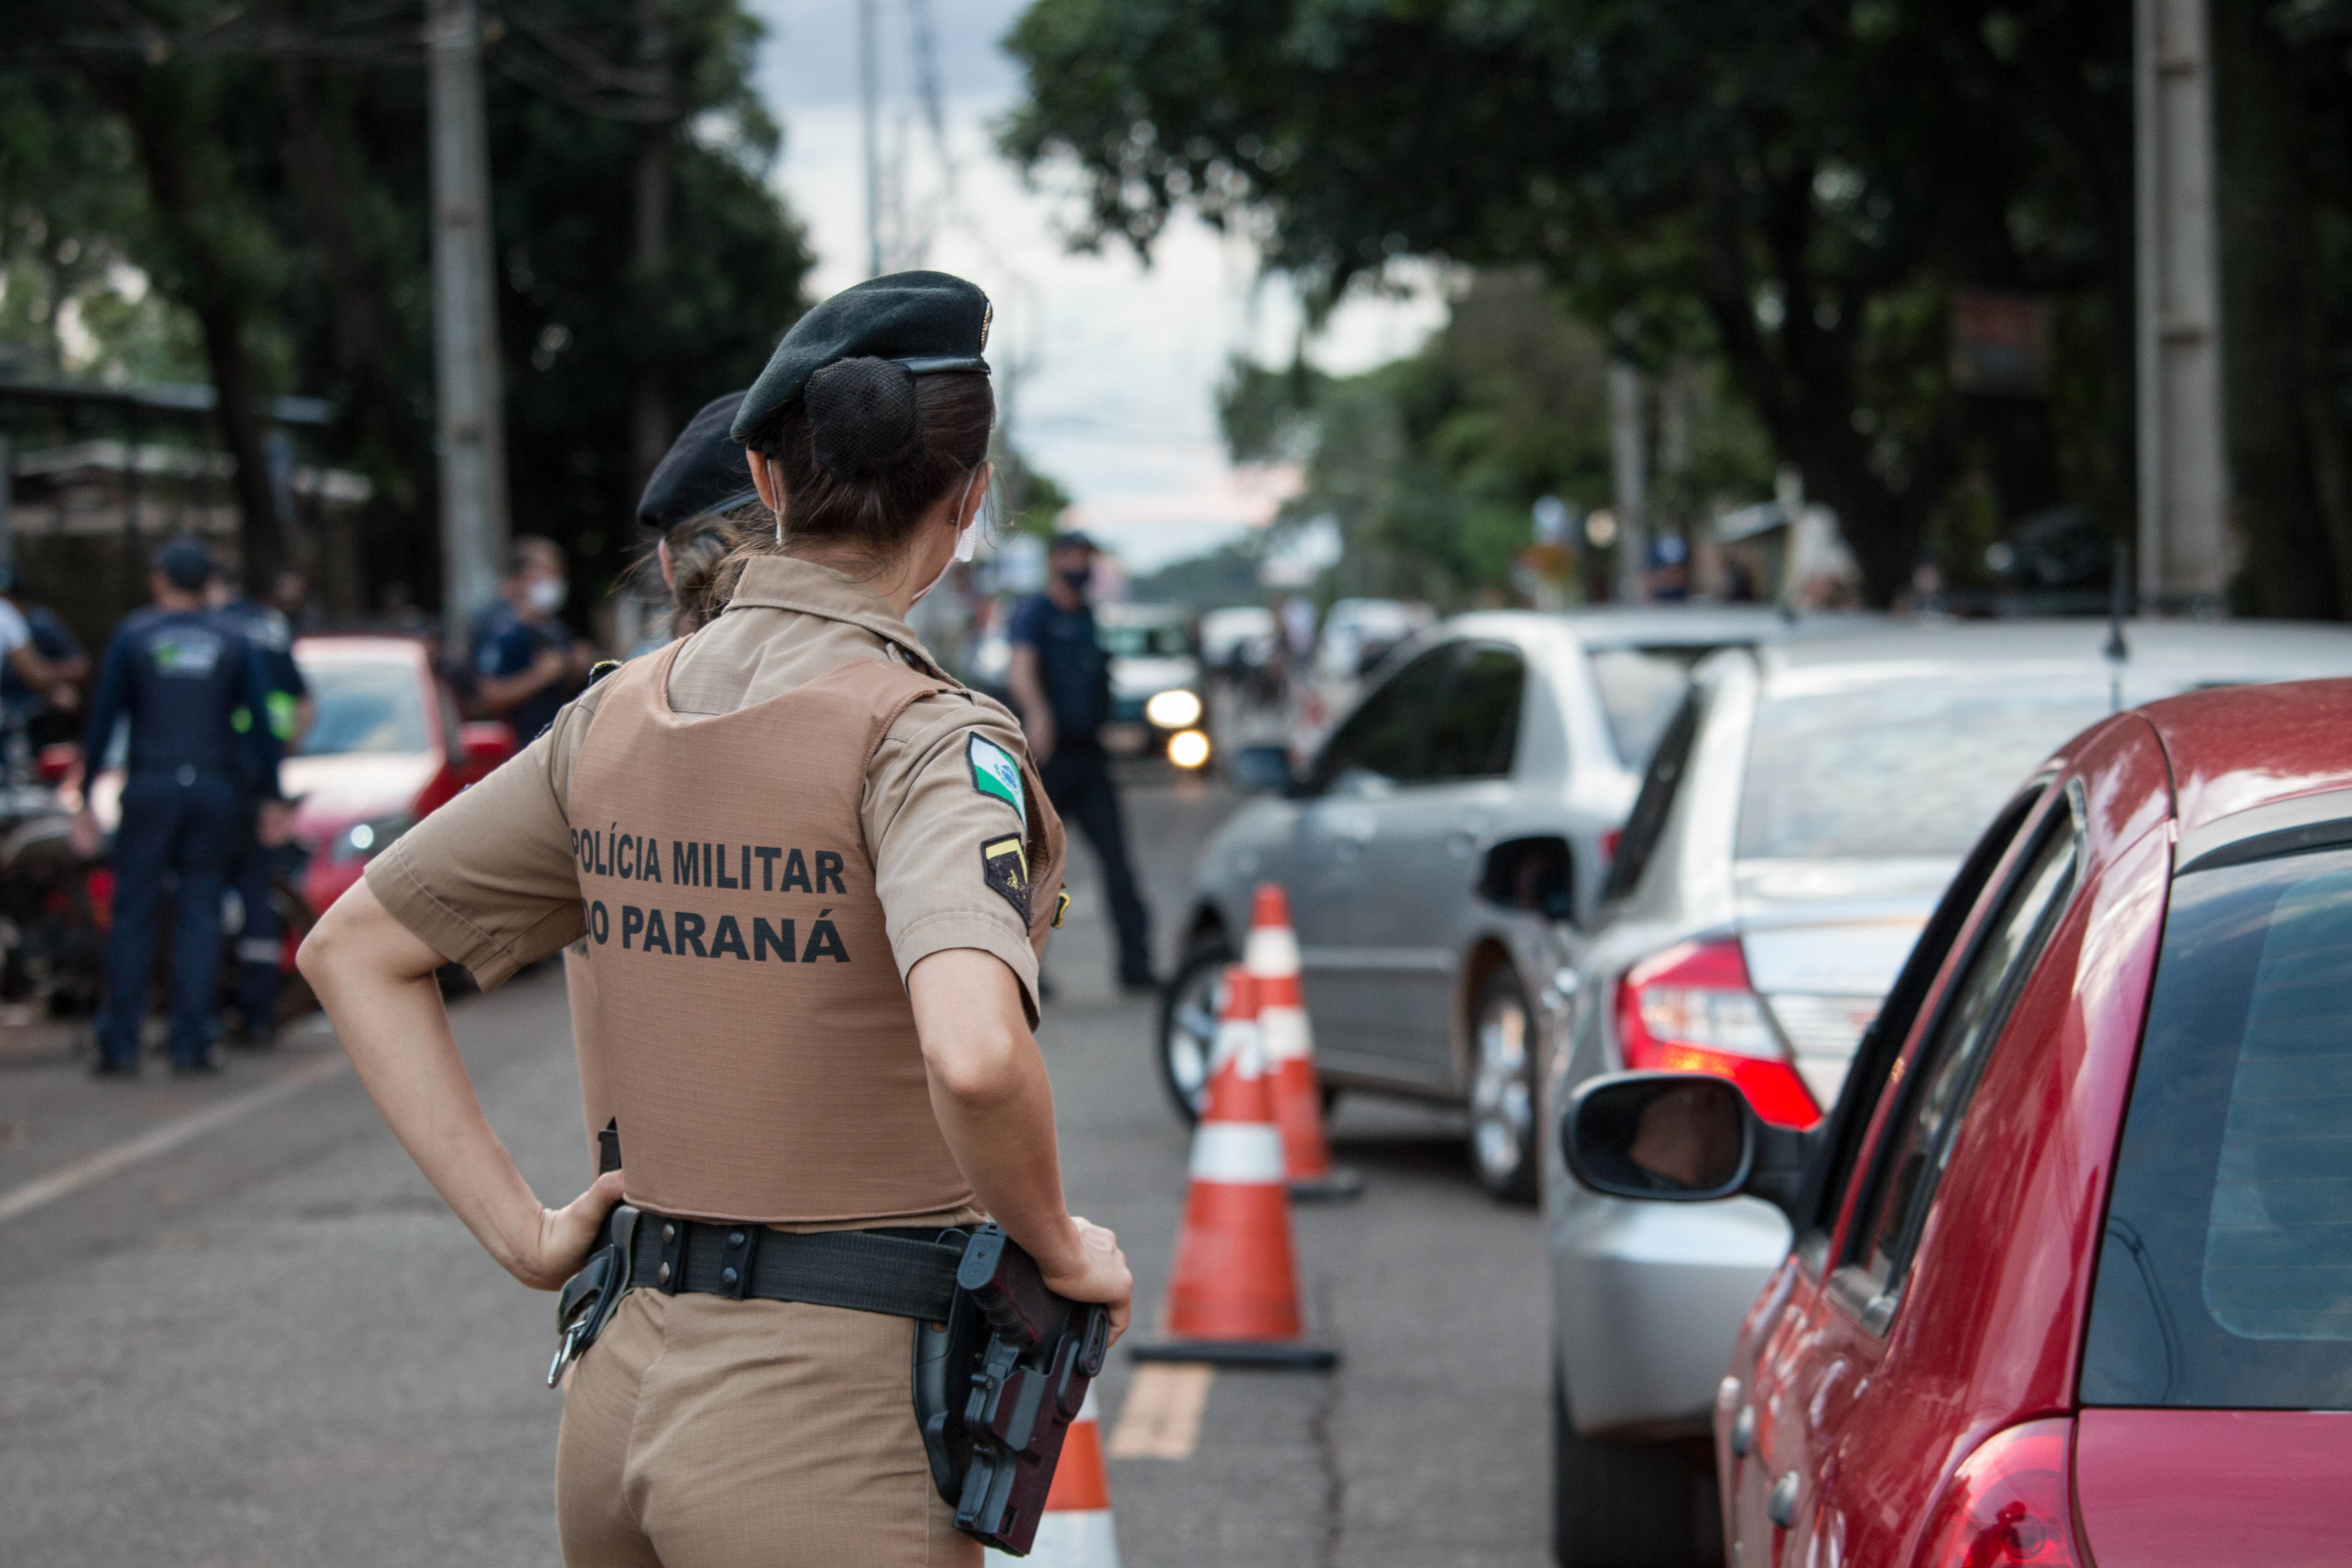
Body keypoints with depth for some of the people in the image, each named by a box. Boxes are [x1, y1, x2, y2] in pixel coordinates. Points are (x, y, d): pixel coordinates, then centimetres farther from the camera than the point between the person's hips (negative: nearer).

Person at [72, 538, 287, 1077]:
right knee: (200, 915, 4)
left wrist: (86, 800, 4)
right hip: (215, 790, 1)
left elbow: (103, 720, 0)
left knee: (132, 916, 4)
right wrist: (272, 799, 11)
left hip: (150, 789, -1)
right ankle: (191, 1043, -1)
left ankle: (119, 1045, 0)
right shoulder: (233, 644, 6)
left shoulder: (131, 638, 2)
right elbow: (263, 724, 4)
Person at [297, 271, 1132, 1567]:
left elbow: (351, 949, 14)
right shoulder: (925, 738, -14)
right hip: (829, 1422, -7)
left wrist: (521, 1232, 11)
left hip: (622, 1393, 7)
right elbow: (973, 1056, -31)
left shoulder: (618, 716, 7)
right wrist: (1059, 1249, -12)